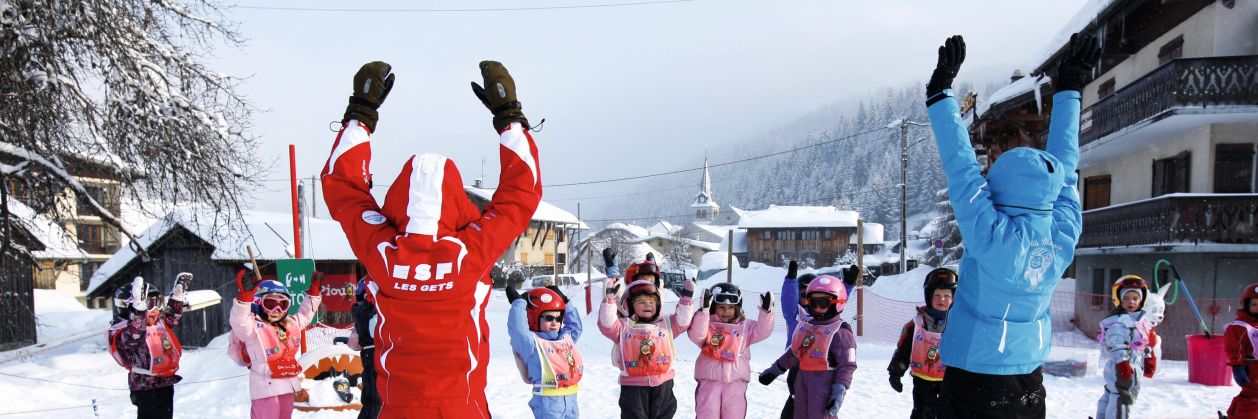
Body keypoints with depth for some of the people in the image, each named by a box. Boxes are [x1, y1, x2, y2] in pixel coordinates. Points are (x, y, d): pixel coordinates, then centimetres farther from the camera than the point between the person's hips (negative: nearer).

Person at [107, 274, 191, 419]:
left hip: (166, 382, 9)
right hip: (146, 386, -8)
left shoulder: (158, 322, 9)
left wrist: (178, 294, 23)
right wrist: (138, 310, -47)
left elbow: (172, 317, 28)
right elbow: (132, 337, -38)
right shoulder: (123, 332, -16)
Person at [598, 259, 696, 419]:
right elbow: (607, 323, -13)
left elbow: (682, 321, 2)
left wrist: (686, 299, -9)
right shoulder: (623, 326, 1)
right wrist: (609, 297, -21)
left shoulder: (665, 324, 11)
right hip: (633, 385, -3)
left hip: (662, 383, 3)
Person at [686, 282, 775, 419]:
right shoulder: (708, 324, 0)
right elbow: (696, 335, -18)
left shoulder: (745, 326, 10)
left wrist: (766, 311, -18)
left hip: (736, 379, 2)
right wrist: (703, 310, -30)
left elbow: (762, 331, -2)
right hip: (710, 378, -2)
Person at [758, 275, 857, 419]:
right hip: (803, 380, 8)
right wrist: (775, 369, 23)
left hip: (824, 384, -7)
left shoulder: (840, 332, -12)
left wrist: (839, 392, -21)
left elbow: (847, 366, -13)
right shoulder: (805, 325, 10)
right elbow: (795, 352, 20)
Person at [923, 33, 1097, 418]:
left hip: (974, 376, -6)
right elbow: (1064, 166, 5)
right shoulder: (1064, 238, -7)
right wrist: (1069, 89, 16)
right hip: (1029, 377, 7)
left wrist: (940, 91, -13)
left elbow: (962, 169, -20)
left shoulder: (993, 237, -23)